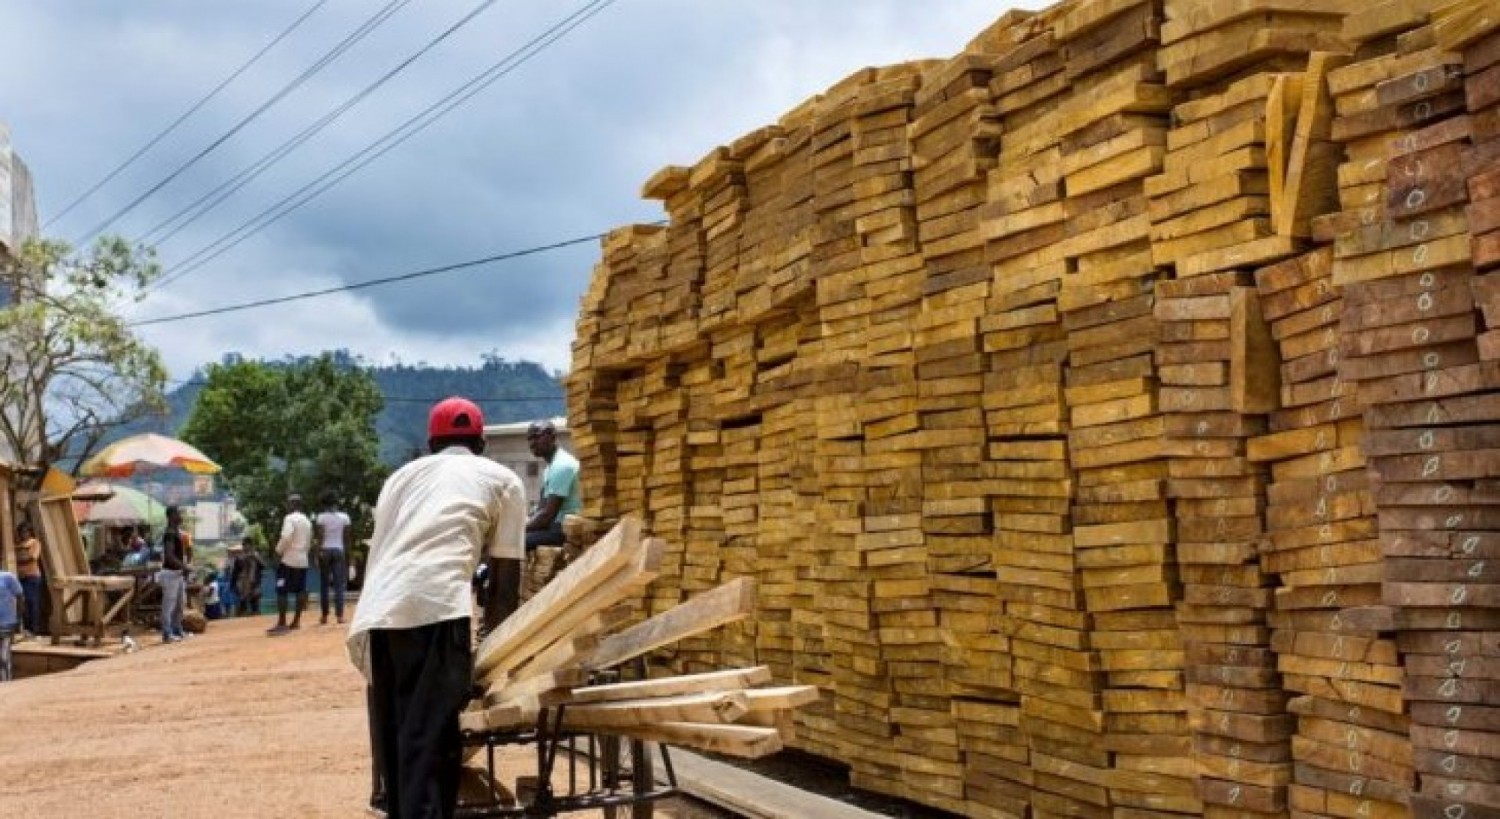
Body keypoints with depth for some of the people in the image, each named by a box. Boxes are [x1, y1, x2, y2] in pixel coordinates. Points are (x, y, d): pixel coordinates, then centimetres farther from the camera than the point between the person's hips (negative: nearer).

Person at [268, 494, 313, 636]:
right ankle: (296, 621, 15)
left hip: (288, 559, -8)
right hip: (302, 559, 9)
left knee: (281, 591, -8)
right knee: (300, 591, 10)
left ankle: (282, 624, -13)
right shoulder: (307, 520, 16)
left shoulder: (290, 518, -11)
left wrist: (278, 553, -14)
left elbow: (286, 538, -22)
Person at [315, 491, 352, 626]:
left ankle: (324, 616, 9)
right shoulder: (344, 517, 3)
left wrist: (318, 552, -10)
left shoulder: (322, 517, -3)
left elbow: (320, 536, -10)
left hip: (325, 551, -1)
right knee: (339, 585, 1)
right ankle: (339, 615, -7)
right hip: (339, 551, 1)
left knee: (324, 585, 8)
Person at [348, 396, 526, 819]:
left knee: (397, 742, 15)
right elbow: (507, 570, 20)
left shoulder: (402, 475, 32)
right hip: (435, 606, -5)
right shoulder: (502, 479, 20)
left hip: (377, 614, 5)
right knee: (429, 744, -7)